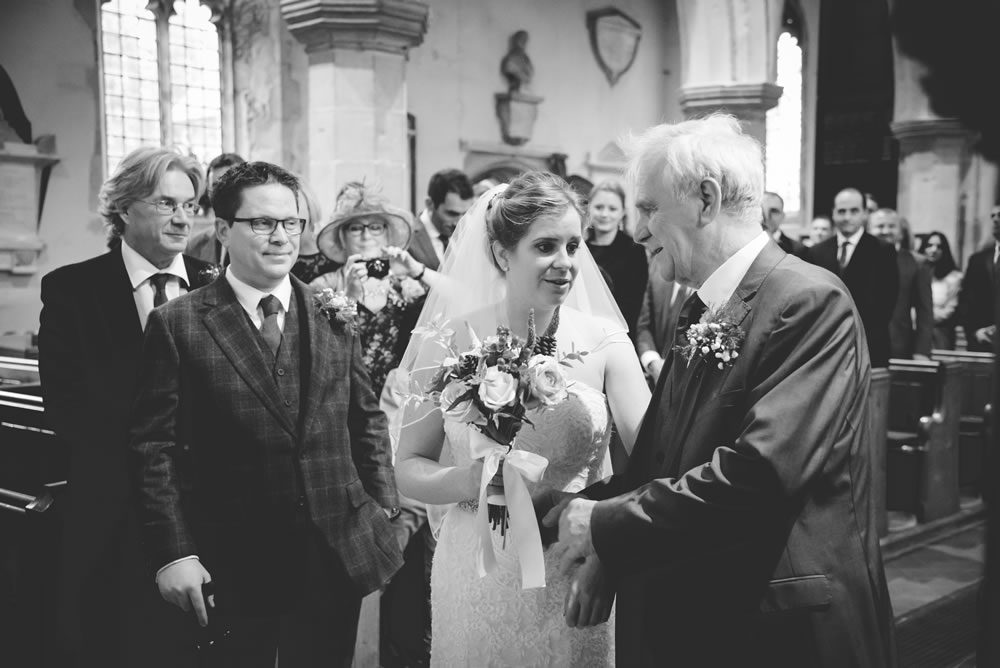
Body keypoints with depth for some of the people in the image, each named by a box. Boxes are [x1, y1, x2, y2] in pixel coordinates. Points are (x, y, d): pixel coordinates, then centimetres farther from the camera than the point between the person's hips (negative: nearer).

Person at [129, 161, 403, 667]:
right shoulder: (177, 326, -6)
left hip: (338, 560, 3)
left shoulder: (334, 318, 5)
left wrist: (382, 507, 4)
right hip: (230, 571, -3)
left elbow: (367, 419, 11)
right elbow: (153, 447, -7)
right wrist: (172, 551, -11)